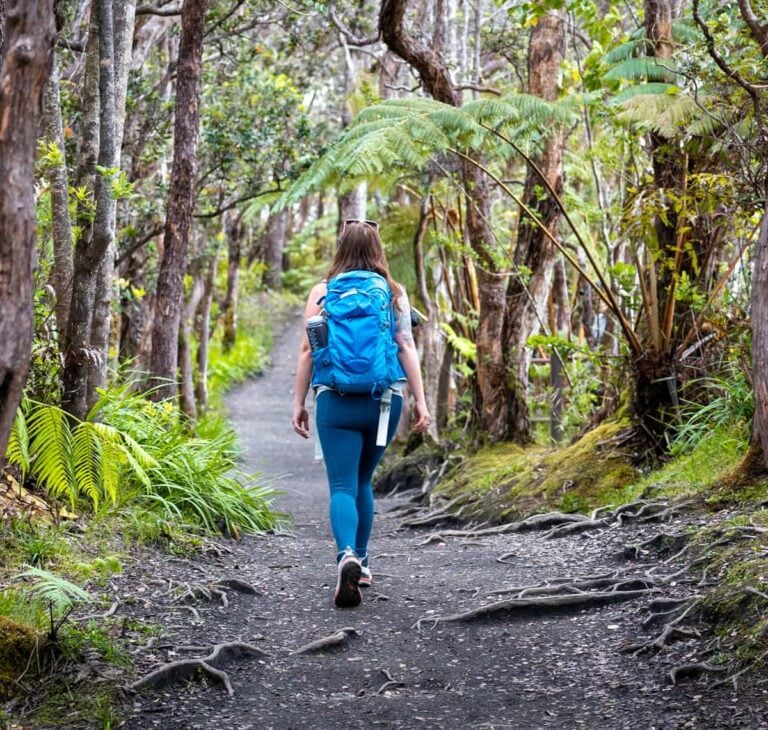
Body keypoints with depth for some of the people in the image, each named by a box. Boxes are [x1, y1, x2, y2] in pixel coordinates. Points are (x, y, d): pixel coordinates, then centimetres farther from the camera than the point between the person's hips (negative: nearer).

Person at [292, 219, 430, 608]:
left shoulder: (323, 292, 2)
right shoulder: (394, 294, 5)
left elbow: (308, 351, 0)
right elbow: (407, 349, -1)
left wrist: (299, 402, 5)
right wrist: (420, 400, -1)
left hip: (337, 400, -2)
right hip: (385, 400, 2)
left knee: (343, 485, -5)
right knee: (363, 481, 21)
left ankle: (347, 556, -29)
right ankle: (361, 561, 27)